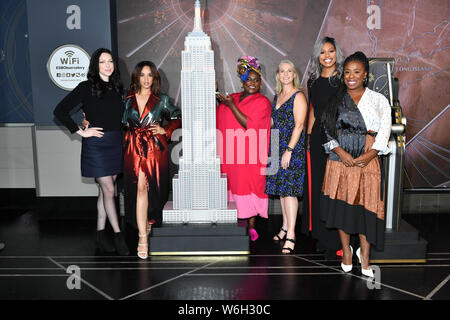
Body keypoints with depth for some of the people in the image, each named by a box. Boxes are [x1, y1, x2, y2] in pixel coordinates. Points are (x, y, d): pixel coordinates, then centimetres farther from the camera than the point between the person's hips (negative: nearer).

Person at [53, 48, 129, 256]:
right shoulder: (86, 87, -7)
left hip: (116, 143, 5)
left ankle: (100, 234, 20)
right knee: (108, 191, -4)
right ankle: (118, 236, 6)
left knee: (105, 191, 10)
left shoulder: (116, 87, 9)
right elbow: (60, 111, -9)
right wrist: (80, 131, -11)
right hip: (96, 145, -5)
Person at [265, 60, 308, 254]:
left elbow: (299, 125, -14)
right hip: (278, 147, 8)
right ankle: (285, 227, 23)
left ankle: (291, 234, -7)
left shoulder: (298, 96, -7)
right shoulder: (277, 96, 16)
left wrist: (289, 150, -20)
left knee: (289, 190, -10)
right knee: (281, 188, 11)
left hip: (293, 148, -8)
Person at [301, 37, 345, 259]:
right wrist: (309, 136, 14)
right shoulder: (313, 81, 13)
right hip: (319, 138, 5)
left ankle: (337, 242, 6)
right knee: (317, 185, 8)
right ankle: (322, 237, 21)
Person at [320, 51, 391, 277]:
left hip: (367, 161, -1)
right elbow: (326, 130, 2)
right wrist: (340, 152, -12)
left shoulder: (379, 100, 9)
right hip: (340, 159, 1)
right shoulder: (335, 100, 9)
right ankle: (346, 250, 21)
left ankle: (364, 254, 11)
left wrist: (371, 154, -14)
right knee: (342, 205, 4)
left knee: (366, 207, -2)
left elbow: (385, 131, 1)